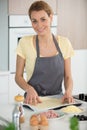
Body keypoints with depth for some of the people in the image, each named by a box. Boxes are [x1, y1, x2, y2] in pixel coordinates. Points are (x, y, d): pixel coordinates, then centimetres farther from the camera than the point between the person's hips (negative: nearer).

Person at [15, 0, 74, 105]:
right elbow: (18, 76, 2)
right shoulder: (25, 43, -4)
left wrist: (68, 91, -12)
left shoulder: (64, 43, 2)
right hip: (34, 101, -2)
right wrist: (29, 89, -18)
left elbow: (67, 76, 8)